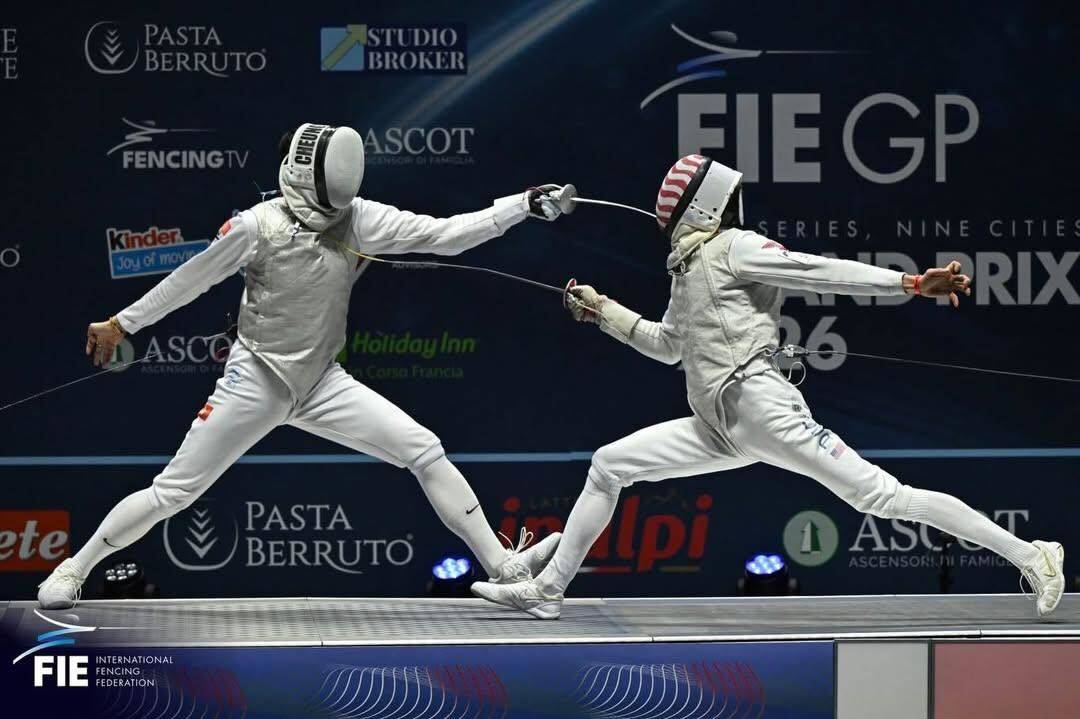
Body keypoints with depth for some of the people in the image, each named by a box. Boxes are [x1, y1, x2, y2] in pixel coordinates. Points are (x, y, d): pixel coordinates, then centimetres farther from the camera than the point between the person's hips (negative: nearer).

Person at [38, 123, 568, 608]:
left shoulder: (355, 218, -6)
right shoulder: (258, 224, -16)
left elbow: (443, 235, -11)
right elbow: (191, 278, -3)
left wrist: (525, 205, -20)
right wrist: (122, 323, 6)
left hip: (321, 384, 4)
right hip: (254, 382, -4)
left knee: (425, 452, -11)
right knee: (171, 495, -1)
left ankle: (502, 566, -9)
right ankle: (73, 570, 18)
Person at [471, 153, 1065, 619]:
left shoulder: (733, 247, -5)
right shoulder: (690, 265, 20)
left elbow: (825, 272, -14)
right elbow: (668, 346, 35)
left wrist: (912, 283, -23)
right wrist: (602, 311, 29)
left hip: (762, 409, -9)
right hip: (720, 426, 9)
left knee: (882, 496, -11)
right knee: (607, 467, 6)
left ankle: (1029, 556, -7)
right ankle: (548, 589, 13)